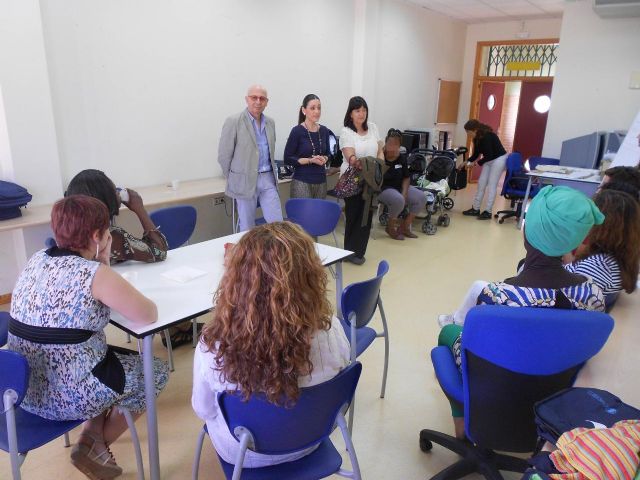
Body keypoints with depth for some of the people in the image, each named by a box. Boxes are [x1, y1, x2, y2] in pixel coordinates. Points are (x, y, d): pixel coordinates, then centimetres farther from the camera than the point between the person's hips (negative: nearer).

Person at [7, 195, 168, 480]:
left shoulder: (37, 260, 3)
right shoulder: (95, 273, -21)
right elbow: (149, 315, -16)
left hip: (26, 386, 8)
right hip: (66, 394, -8)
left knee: (117, 358, 27)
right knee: (156, 372, 13)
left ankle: (91, 435, 24)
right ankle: (93, 449, 20)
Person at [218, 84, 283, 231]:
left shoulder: (270, 122, 10)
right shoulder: (233, 121, -8)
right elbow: (224, 156, -5)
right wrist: (234, 180, 1)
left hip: (268, 179, 5)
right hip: (245, 181, -4)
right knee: (248, 228, 5)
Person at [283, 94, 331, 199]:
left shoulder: (324, 131, 7)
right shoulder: (297, 131, -8)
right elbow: (288, 158, -7)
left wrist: (324, 159, -4)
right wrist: (310, 160, -16)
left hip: (321, 181, 5)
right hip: (302, 182, -5)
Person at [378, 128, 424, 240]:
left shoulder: (402, 157, 0)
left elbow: (406, 178, 8)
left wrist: (404, 194, -6)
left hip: (399, 187, 7)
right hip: (382, 188, -7)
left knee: (420, 197, -9)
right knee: (398, 200, -34)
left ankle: (404, 226, 5)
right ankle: (390, 227, -6)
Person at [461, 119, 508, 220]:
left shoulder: (487, 136, -26)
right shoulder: (477, 138, -1)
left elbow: (489, 155, -27)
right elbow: (476, 154, 7)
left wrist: (476, 163, -24)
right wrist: (466, 162, -3)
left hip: (499, 159, -9)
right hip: (489, 160, 9)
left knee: (491, 185, -8)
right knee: (481, 183, 6)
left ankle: (488, 212, -3)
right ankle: (475, 209, 11)